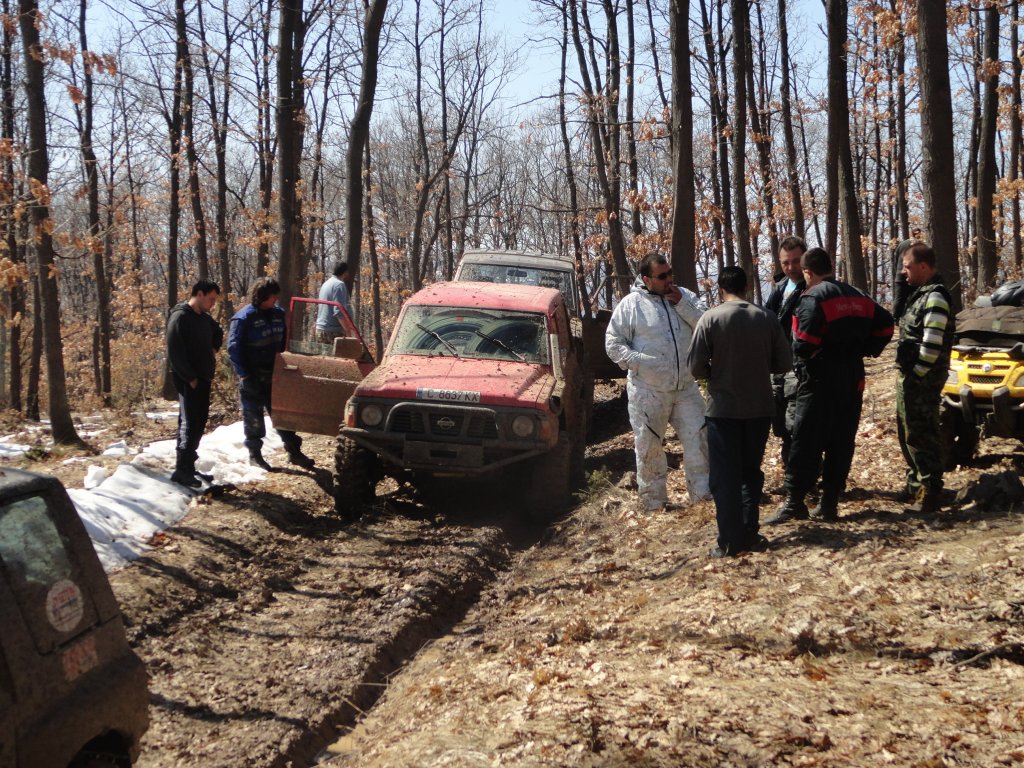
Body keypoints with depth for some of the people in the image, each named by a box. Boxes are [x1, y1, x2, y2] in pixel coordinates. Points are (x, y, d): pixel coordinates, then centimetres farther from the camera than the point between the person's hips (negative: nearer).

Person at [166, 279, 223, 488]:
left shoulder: (204, 318, 12)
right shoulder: (180, 317, -14)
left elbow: (218, 333, 35)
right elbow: (175, 353, -19)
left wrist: (213, 349, 16)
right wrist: (190, 378, -17)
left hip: (203, 379, 9)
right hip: (189, 382, -9)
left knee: (199, 424, 11)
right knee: (190, 425, -8)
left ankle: (189, 466, 19)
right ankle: (181, 470, -3)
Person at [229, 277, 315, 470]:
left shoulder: (278, 314, 5)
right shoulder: (244, 317, -14)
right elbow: (233, 348, -14)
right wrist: (245, 376, -17)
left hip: (274, 375, 5)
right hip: (253, 377, -5)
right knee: (253, 417, 6)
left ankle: (294, 451, 14)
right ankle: (254, 454, 18)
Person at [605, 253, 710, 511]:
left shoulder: (683, 297, 7)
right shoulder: (631, 304, -5)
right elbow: (612, 343, -4)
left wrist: (682, 305, -12)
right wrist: (637, 361, -18)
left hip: (686, 388, 3)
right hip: (647, 390, -3)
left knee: (698, 439, 3)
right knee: (649, 446, 6)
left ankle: (703, 492, 14)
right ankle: (654, 501, 19)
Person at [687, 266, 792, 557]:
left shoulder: (711, 318, -11)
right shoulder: (767, 318, -3)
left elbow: (695, 366, -10)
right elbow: (784, 363, 2)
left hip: (723, 409, -3)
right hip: (760, 408, 3)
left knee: (725, 476, 5)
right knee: (751, 472, 17)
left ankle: (730, 540, 4)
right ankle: (750, 533, 18)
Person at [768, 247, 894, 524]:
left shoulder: (813, 298, -12)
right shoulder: (857, 297, 12)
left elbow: (803, 344, -22)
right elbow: (885, 325, 16)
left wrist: (803, 356, -2)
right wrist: (863, 350, 13)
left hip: (819, 382, -7)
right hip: (852, 381, 7)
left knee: (806, 442, -5)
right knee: (841, 443, 9)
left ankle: (794, 502, -7)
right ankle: (830, 502, 10)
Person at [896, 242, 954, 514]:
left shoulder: (935, 297, -17)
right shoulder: (919, 293, 15)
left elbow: (932, 345, -23)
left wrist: (916, 376, -20)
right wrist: (907, 376, 13)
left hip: (922, 380, -10)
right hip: (908, 376, 10)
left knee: (921, 436, -7)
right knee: (907, 432, 19)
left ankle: (929, 495, -2)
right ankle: (916, 483, 32)